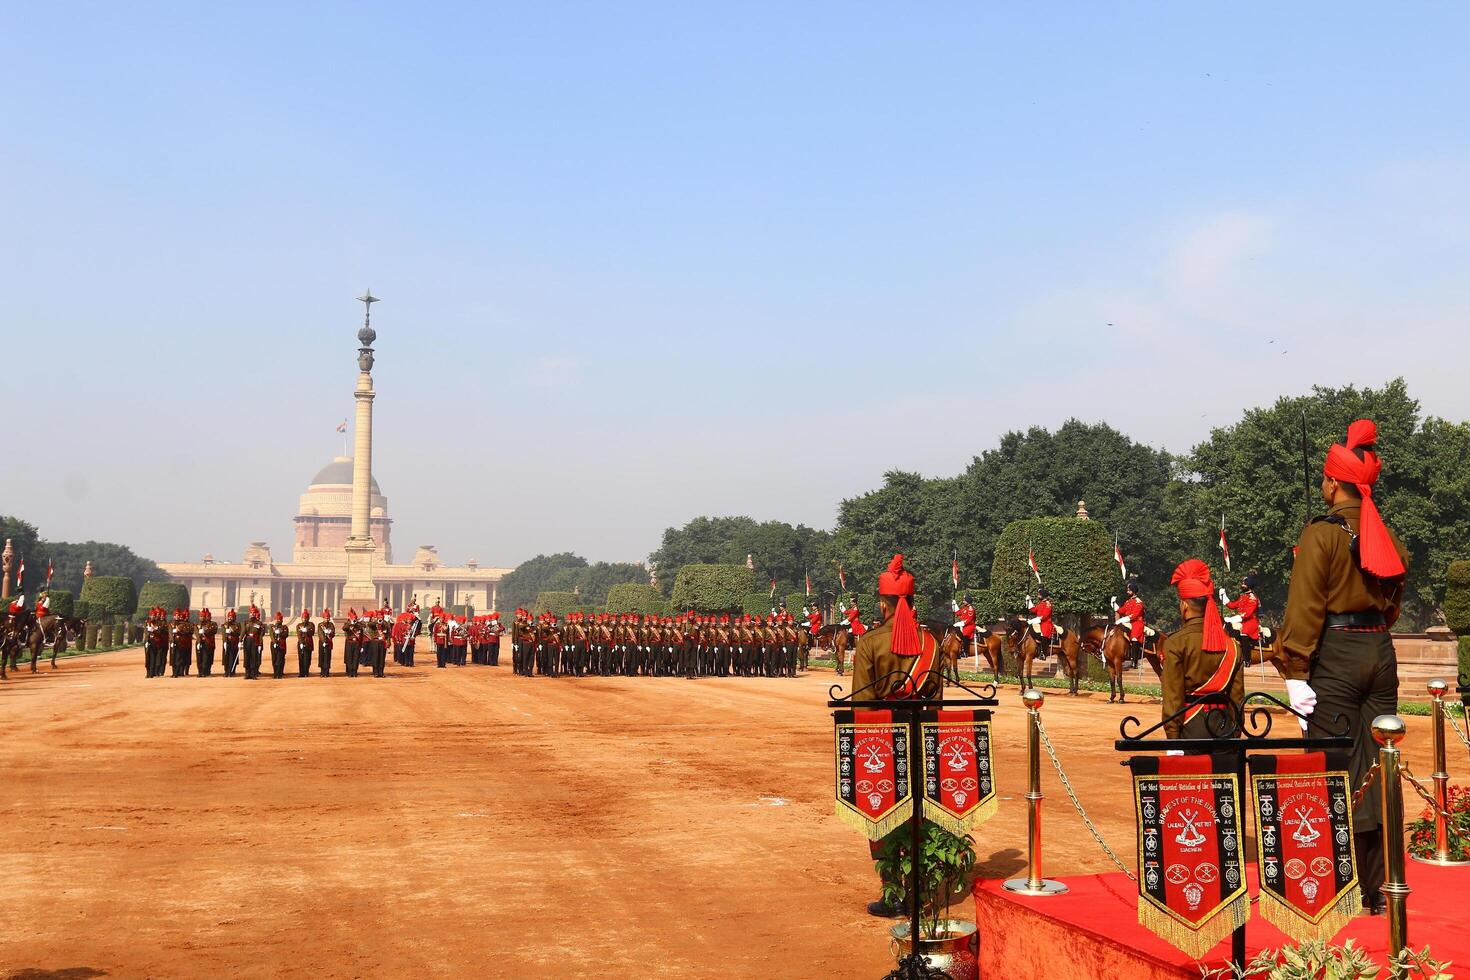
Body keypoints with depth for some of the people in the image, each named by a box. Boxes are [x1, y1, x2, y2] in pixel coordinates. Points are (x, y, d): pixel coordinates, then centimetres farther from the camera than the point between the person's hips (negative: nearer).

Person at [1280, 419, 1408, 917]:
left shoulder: (1321, 534, -10)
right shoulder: (1387, 537, 10)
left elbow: (1305, 608, -15)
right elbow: (1393, 604, 17)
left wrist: (1296, 671, -13)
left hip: (1334, 656, -6)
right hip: (1382, 655, 6)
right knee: (1376, 772, 9)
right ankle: (1374, 889, 14)